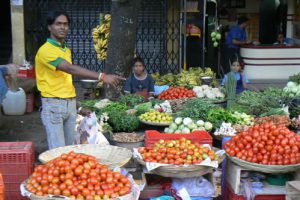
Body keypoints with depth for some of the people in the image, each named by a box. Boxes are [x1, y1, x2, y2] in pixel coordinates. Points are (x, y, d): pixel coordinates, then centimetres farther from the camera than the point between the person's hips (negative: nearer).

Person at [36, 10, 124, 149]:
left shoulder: (67, 50, 15)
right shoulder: (45, 50, -12)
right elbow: (71, 69, -25)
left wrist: (78, 107, 15)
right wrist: (102, 77, -32)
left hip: (70, 105, 8)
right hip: (53, 105, -8)